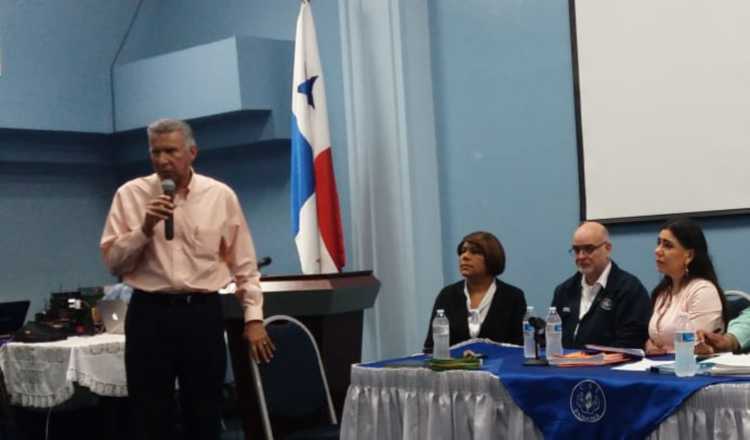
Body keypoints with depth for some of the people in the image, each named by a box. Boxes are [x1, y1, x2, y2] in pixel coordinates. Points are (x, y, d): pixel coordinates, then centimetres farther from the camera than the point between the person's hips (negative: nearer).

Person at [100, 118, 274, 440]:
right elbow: (112, 261, -1)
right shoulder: (130, 195, 1)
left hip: (203, 313, 0)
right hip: (148, 314, 0)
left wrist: (254, 317, 2)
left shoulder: (221, 196, 2)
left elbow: (243, 263, 6)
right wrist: (145, 228, -15)